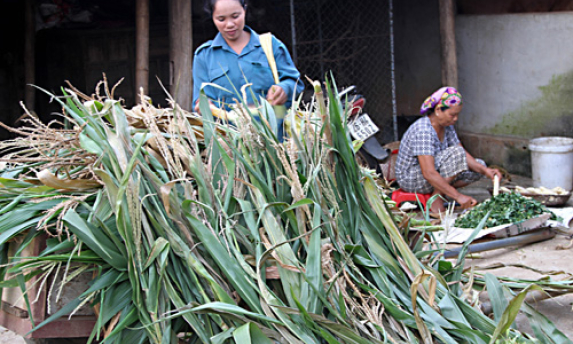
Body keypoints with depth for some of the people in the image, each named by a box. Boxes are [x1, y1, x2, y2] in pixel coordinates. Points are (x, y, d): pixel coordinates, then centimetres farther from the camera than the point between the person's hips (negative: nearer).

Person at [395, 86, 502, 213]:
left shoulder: (447, 127, 1)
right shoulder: (423, 131, -28)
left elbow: (464, 155, 3)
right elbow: (429, 173, -34)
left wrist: (485, 170, -15)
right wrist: (457, 196, -37)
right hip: (410, 180, -9)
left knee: (478, 166, 0)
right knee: (455, 153, -29)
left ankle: (438, 193, -4)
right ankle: (435, 202, -21)